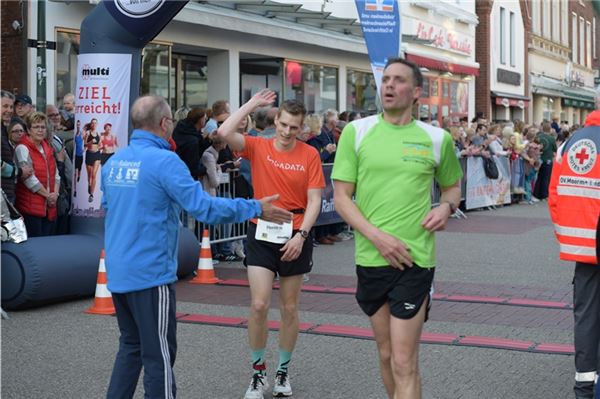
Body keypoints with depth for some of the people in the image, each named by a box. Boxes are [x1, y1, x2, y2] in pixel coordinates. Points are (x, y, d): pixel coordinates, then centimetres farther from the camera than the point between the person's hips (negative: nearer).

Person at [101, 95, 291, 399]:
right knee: (159, 354, 1)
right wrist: (256, 209, -12)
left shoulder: (113, 162, 7)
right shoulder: (164, 161, -16)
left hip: (118, 271, 8)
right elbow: (204, 207, -20)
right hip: (150, 273, -8)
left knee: (130, 346, 20)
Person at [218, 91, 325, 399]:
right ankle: (258, 371, 13)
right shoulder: (257, 147, -1)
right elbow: (224, 133, -18)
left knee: (289, 309, 10)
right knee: (259, 305, -7)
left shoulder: (309, 155, -3)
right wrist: (252, 104, -11)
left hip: (295, 238, 0)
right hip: (262, 235, 0)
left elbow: (314, 201, -4)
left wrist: (300, 235, -15)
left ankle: (283, 371, 28)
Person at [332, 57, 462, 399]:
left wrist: (446, 207, -5)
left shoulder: (437, 138, 3)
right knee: (386, 354, 15)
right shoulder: (357, 131, 2)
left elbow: (453, 185, 19)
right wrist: (377, 236, -14)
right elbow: (341, 197, 0)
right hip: (370, 258, 2)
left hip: (415, 259, -2)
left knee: (404, 362, -6)